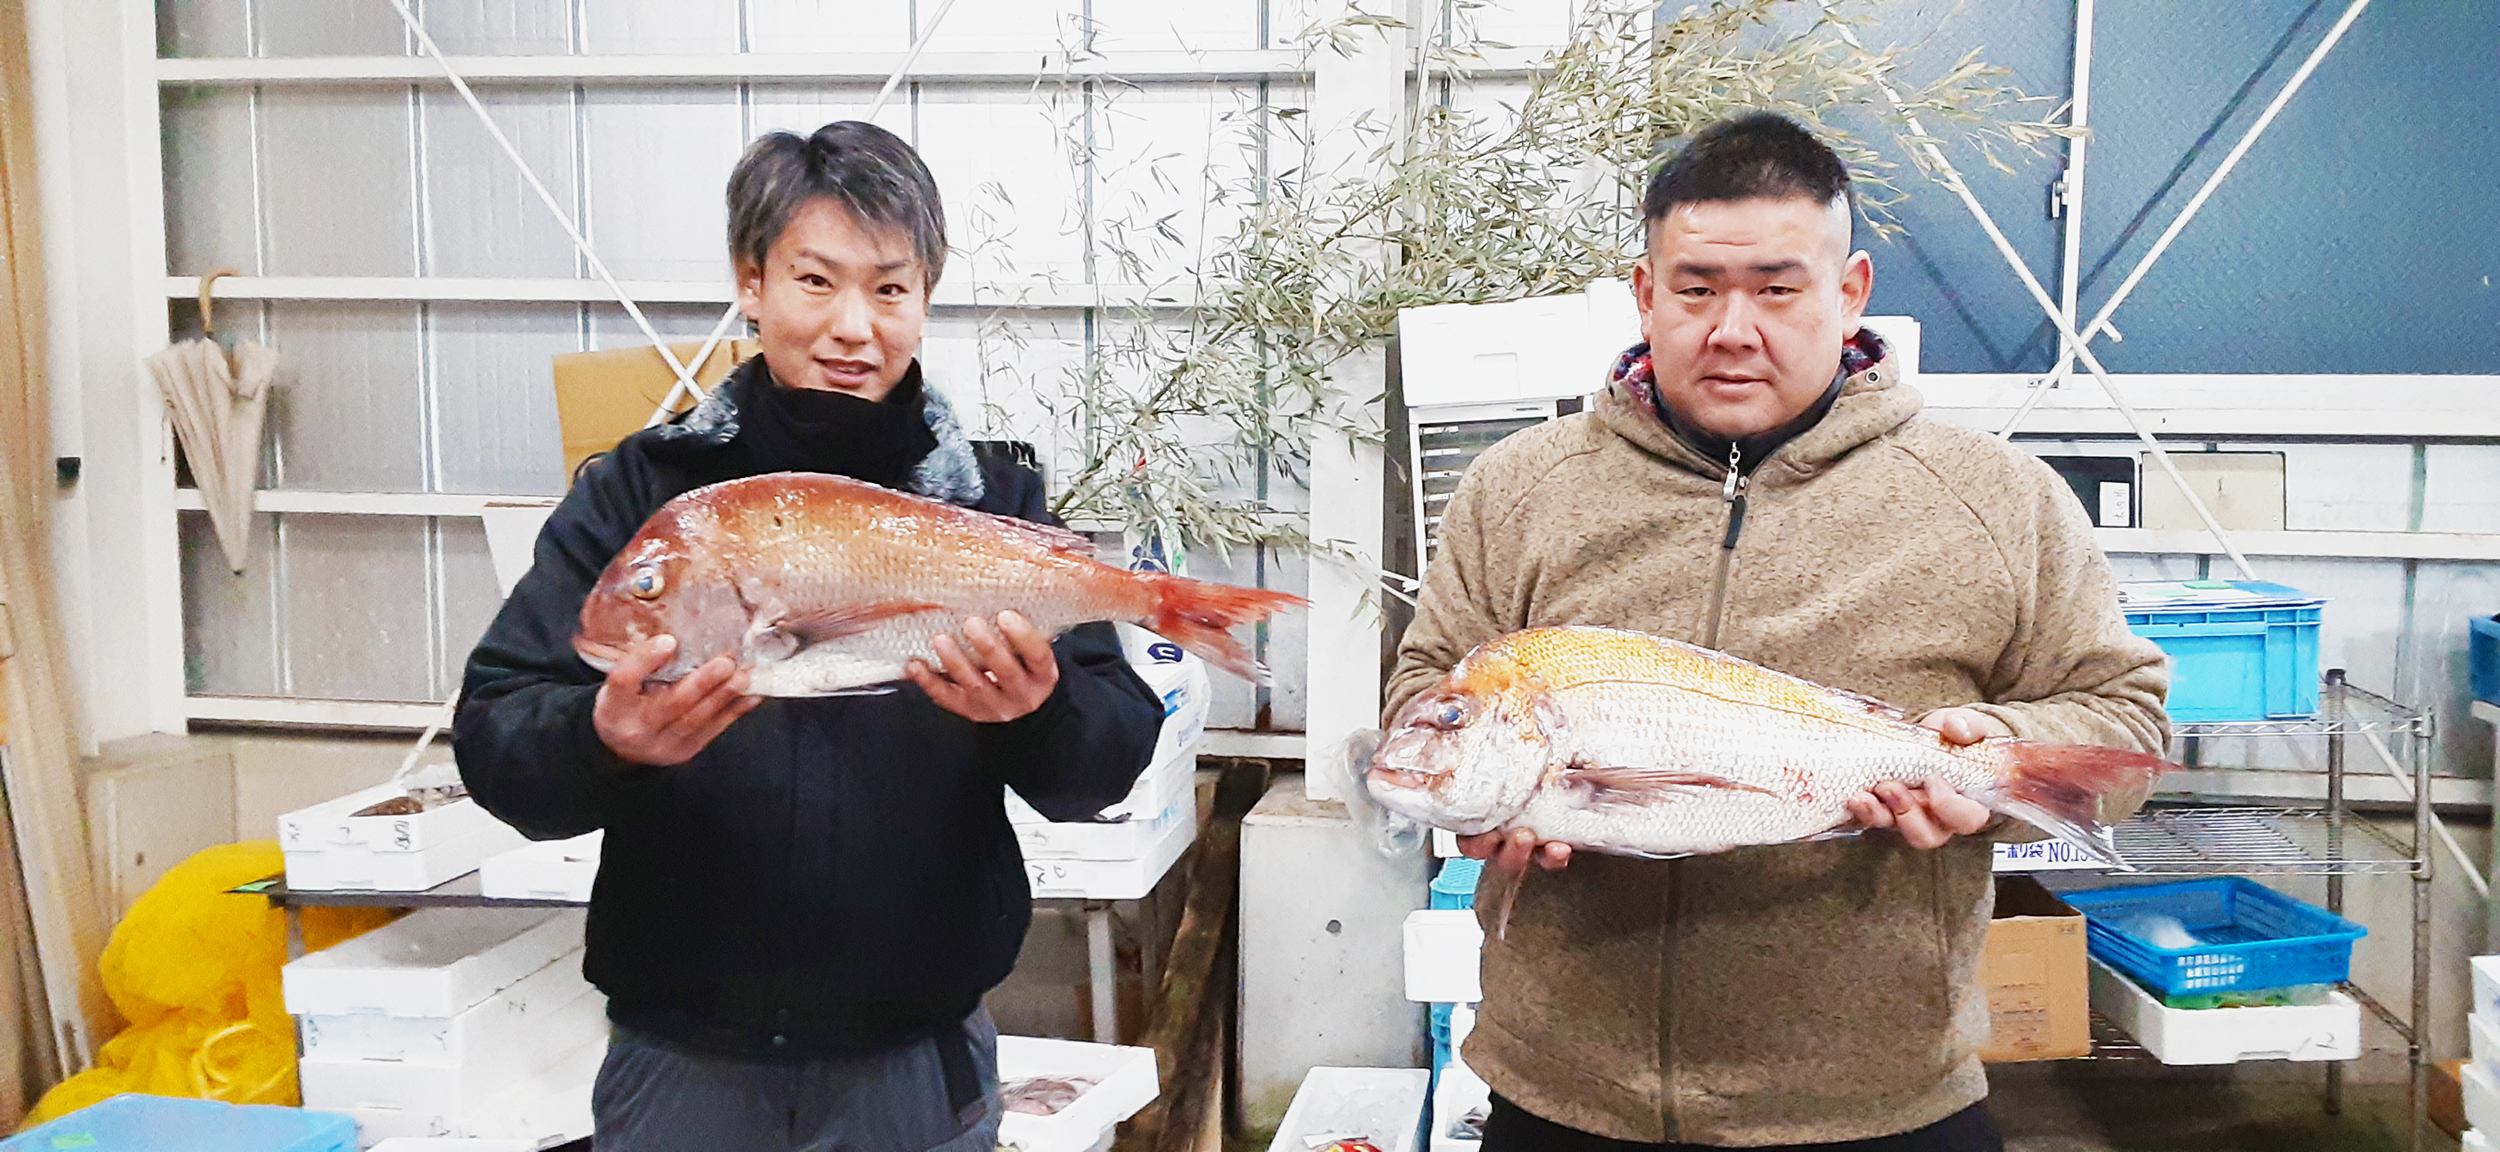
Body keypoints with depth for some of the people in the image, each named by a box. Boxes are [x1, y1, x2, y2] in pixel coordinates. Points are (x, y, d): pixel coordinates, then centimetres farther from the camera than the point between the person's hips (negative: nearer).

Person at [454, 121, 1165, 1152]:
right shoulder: (635, 493, -3)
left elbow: (1113, 759, -5)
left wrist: (1040, 713, -28)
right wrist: (603, 740, -29)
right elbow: (492, 739, -7)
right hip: (681, 1058, 0)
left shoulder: (996, 505, -1)